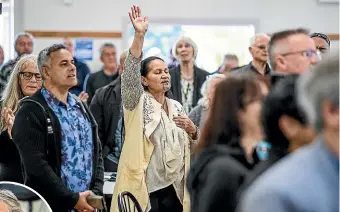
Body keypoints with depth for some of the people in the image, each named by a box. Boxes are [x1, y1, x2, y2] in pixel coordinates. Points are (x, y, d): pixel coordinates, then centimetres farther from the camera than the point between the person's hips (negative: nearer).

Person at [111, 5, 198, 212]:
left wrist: (193, 131, -3)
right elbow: (131, 73, -20)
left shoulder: (177, 107, 14)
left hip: (173, 187, 5)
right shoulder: (138, 102, -2)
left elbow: (190, 145, 20)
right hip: (145, 187, -5)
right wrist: (139, 35, -31)